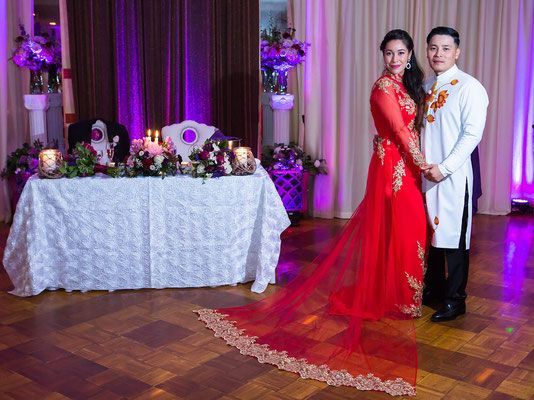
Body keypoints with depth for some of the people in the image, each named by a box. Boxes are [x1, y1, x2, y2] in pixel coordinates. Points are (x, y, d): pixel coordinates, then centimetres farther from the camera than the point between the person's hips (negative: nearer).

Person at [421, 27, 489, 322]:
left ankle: (455, 300, 14)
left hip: (454, 175, -6)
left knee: (453, 237, 1)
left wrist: (444, 167, -18)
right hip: (428, 173, 6)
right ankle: (434, 289, 30)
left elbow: (472, 134, -15)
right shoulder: (426, 87, 12)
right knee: (432, 233, 15)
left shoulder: (469, 87, -8)